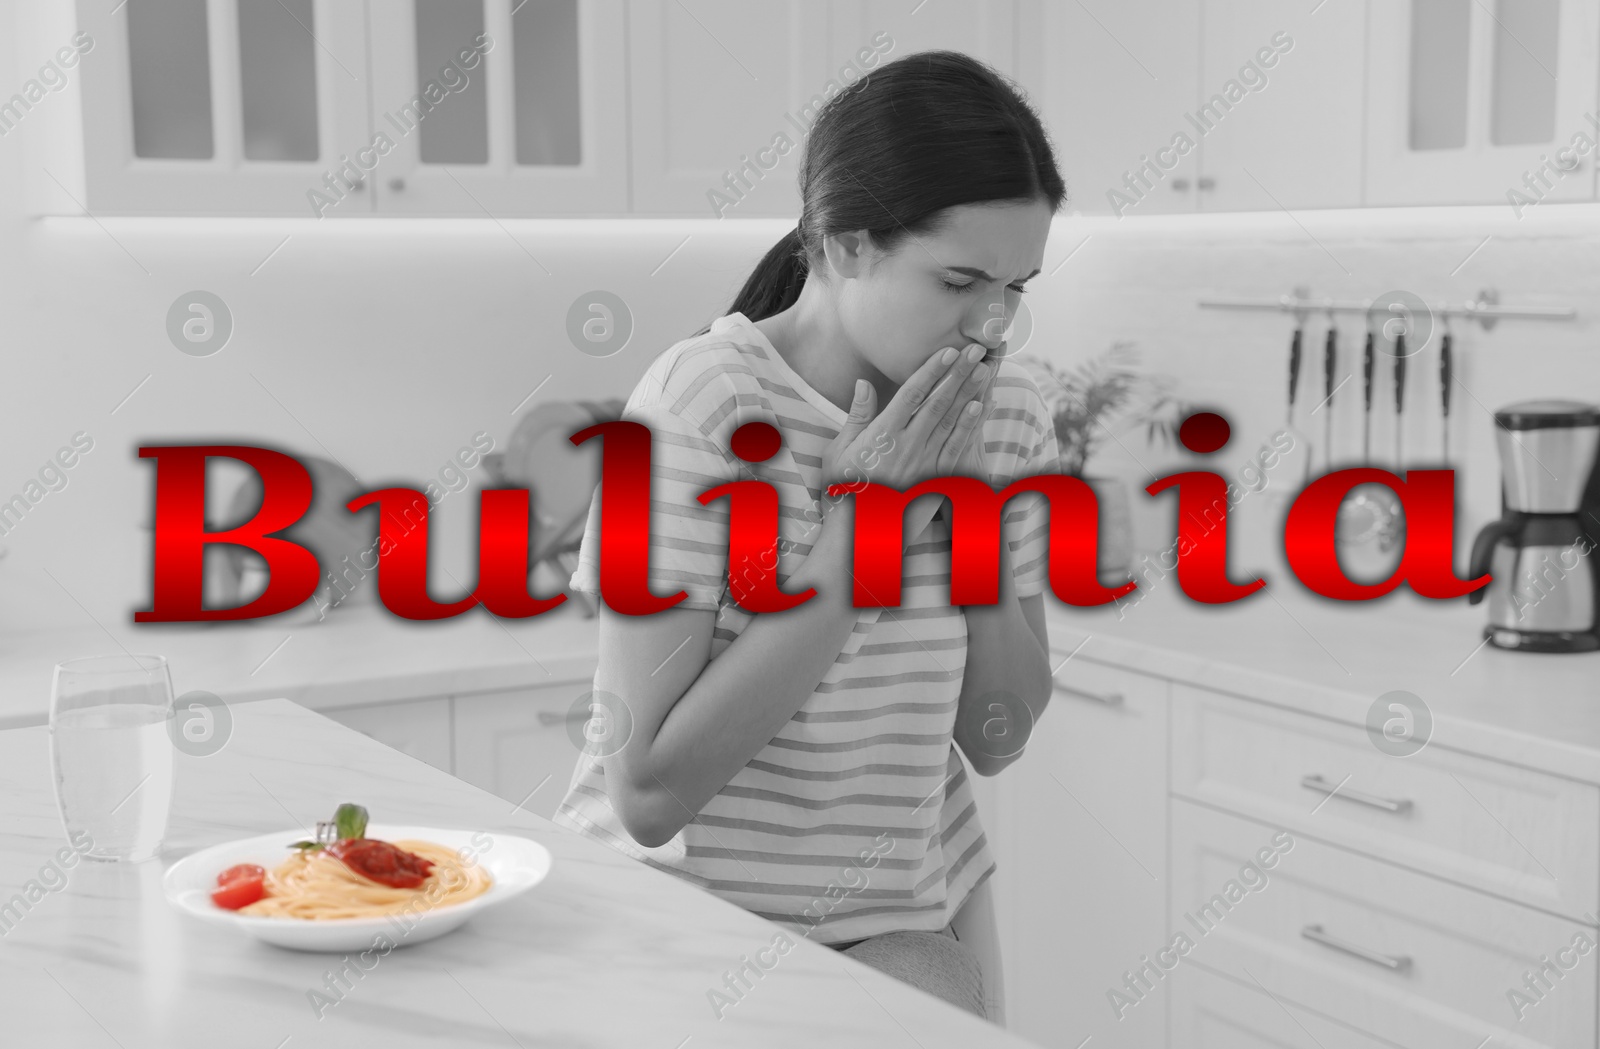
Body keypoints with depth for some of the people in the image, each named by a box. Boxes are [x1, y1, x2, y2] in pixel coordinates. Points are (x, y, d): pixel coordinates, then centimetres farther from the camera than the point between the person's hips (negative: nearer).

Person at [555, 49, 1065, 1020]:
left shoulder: (1007, 412, -2)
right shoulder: (706, 402, -19)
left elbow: (998, 738, 0)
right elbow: (650, 792, -22)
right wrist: (856, 530, -24)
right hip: (687, 904, -5)